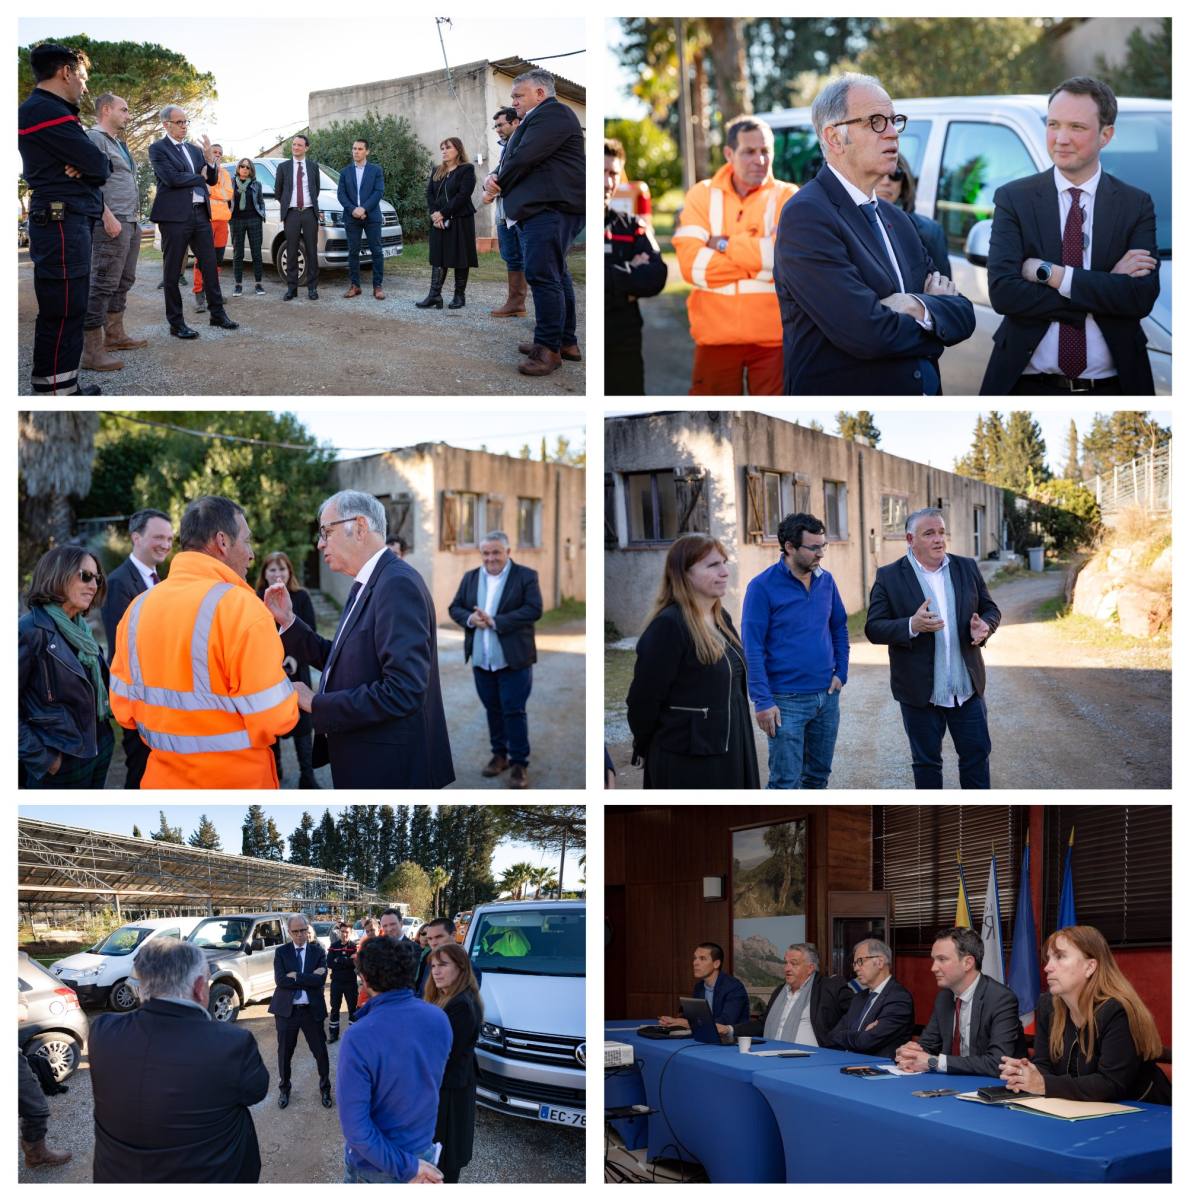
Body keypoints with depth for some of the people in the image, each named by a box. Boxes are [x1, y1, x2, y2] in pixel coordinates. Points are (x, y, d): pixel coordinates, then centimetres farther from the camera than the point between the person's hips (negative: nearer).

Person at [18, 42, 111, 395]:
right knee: (61, 314, -11)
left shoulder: (48, 110, 20)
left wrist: (84, 166, -7)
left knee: (70, 311, 13)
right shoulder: (47, 112, -14)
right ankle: (54, 392, -10)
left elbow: (90, 160, 16)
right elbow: (99, 165, -17)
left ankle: (66, 388, 19)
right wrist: (89, 166, 5)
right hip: (63, 222, -11)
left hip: (69, 221, 11)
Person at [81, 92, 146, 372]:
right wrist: (108, 216, -24)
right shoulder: (94, 138, -8)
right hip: (112, 223, -10)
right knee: (103, 284, -13)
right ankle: (91, 351, -15)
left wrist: (135, 214, 20)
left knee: (123, 282, 15)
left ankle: (114, 334, 23)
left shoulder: (118, 143, 22)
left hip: (130, 222, 10)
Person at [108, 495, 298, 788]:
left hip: (163, 781, 5)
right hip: (236, 782, -5)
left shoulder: (138, 607, 0)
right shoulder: (241, 607, -18)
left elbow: (124, 709, 5)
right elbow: (273, 718, -20)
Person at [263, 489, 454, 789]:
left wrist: (316, 704, -20)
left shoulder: (398, 584, -20)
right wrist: (288, 621, 5)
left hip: (391, 767, -9)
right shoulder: (367, 585, 12)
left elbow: (403, 691, -27)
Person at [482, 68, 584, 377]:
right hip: (540, 209, 11)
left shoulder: (552, 114, -10)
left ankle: (549, 348, -15)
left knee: (542, 274, -15)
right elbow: (508, 160, 24)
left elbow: (524, 158, -18)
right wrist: (494, 177, 1)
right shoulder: (534, 120, 25)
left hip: (551, 209, -11)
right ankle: (566, 342, 20)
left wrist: (498, 185, -2)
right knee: (556, 275, 14)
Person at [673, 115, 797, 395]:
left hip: (773, 337, -1)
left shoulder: (787, 196, 2)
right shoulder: (702, 195, 4)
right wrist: (763, 266, -14)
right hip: (716, 335, 1)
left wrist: (725, 244, -8)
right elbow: (690, 262, -10)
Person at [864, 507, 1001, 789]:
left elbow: (991, 610, 11)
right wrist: (912, 626, -27)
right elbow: (873, 628, -10)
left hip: (967, 688, 3)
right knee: (926, 761, 9)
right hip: (920, 691, -3)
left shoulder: (967, 568, 5)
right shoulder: (889, 577, -6)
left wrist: (984, 626, -13)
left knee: (977, 752, 9)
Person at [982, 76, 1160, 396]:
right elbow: (1002, 292, -14)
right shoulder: (1013, 198, -2)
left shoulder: (1137, 204, 0)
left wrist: (1051, 273, -18)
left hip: (1113, 387, 1)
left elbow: (1142, 297, -13)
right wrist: (1108, 285, -16)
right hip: (1028, 385, -1)